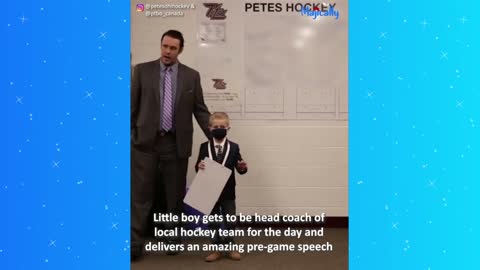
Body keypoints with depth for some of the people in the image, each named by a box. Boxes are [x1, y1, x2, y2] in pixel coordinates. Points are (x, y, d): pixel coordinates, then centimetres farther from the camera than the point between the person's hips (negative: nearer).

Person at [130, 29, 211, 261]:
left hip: (176, 143, 1)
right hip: (145, 141, -1)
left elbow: (200, 110, 6)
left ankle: (173, 237, 27)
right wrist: (130, 134, 2)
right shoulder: (143, 70, 3)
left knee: (175, 195, 11)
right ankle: (135, 243, 10)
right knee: (140, 194, 2)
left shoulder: (191, 76, 5)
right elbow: (133, 105, 4)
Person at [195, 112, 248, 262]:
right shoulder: (204, 147, 0)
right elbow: (198, 167, 1)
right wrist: (199, 166, -22)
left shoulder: (233, 147, -2)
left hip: (228, 192, 0)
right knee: (213, 221, 10)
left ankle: (231, 248, 24)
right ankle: (217, 249, 21)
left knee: (230, 221, 9)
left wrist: (242, 167, -24)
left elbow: (239, 168, -2)